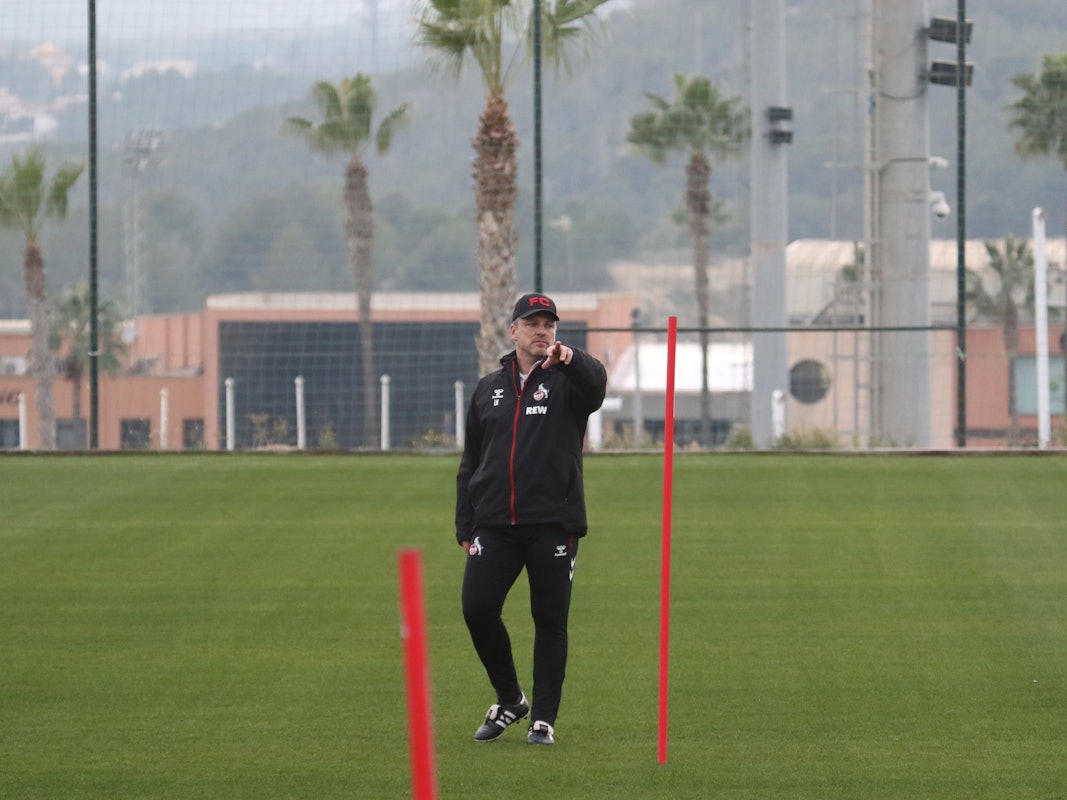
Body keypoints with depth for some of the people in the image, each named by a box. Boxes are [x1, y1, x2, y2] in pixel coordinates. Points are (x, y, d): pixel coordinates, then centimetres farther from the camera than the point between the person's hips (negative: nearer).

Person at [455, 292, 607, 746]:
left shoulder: (567, 382, 3)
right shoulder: (488, 389, 15)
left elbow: (596, 382, -24)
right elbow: (470, 464, 17)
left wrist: (571, 359, -46)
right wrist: (465, 527, 9)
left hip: (554, 525, -3)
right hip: (495, 523, 3)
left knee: (550, 621, 1)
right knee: (477, 609, -7)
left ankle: (543, 718, 10)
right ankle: (509, 699, 13)